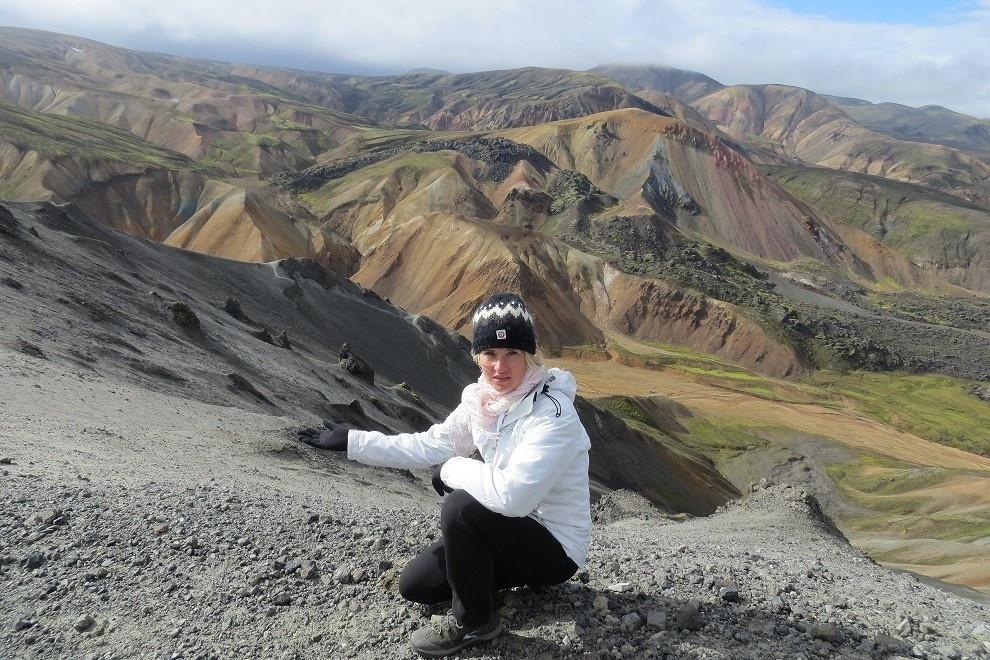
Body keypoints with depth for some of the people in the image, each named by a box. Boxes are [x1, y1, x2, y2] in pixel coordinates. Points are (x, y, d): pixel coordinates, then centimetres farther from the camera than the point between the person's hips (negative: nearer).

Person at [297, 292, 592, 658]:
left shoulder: (553, 414, -29)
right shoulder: (482, 400, -5)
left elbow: (511, 495, -39)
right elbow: (429, 445, 2)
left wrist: (452, 470, -21)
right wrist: (351, 441, 1)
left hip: (556, 547, -7)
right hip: (510, 534, 7)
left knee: (462, 507, -29)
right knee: (414, 586, 7)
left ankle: (474, 622, -6)